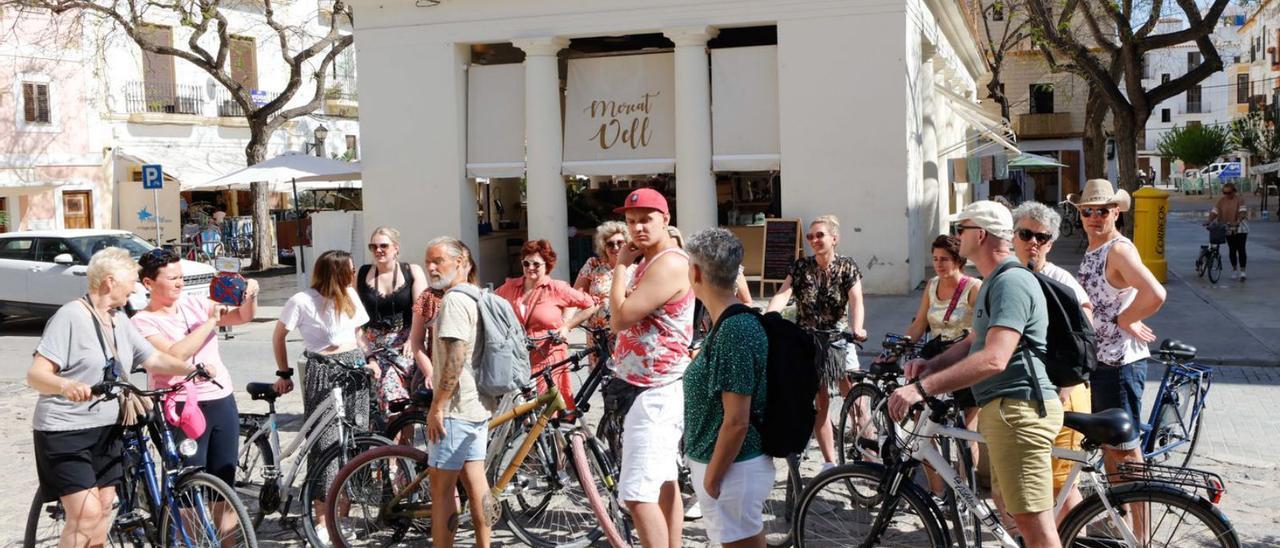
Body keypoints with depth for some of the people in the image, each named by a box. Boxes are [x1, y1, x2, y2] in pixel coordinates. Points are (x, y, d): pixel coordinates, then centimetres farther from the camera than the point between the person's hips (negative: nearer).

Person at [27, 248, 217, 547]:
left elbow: (154, 359, 7)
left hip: (107, 429, 8)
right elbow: (35, 374, -22)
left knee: (104, 509, 9)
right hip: (65, 431, -8)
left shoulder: (120, 320, 8)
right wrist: (64, 385, -43)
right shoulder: (71, 316, -16)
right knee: (86, 513, -15)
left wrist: (193, 369, -10)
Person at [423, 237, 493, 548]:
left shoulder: (454, 300, -16)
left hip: (456, 408, -10)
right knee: (474, 478, 15)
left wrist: (437, 406, -20)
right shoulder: (474, 298, 16)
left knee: (440, 485, -5)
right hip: (477, 404, 10)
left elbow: (455, 357, -23)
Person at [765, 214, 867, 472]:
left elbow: (856, 300, -21)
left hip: (838, 339, -1)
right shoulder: (801, 267, -3)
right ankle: (830, 462, 11)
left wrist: (856, 328, -41)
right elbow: (782, 295, -17)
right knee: (819, 404, 3)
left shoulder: (847, 266, -6)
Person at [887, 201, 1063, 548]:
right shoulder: (995, 281, 19)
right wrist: (931, 364, 2)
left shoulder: (1011, 282, -18)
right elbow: (975, 343, 21)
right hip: (1005, 411, 11)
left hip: (1018, 411, -11)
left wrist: (923, 387, -34)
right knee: (1021, 517, 20)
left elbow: (994, 359, -29)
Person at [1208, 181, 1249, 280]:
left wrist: (1238, 221, -38)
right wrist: (1209, 221, -22)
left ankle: (1242, 271, -8)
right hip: (1228, 229, 4)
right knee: (1232, 250, 9)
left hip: (1240, 228, -3)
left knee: (1241, 249, -9)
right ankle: (1234, 270, 23)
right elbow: (1214, 212, -4)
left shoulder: (1239, 199, -9)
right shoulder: (1221, 201, 2)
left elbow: (1243, 211, -21)